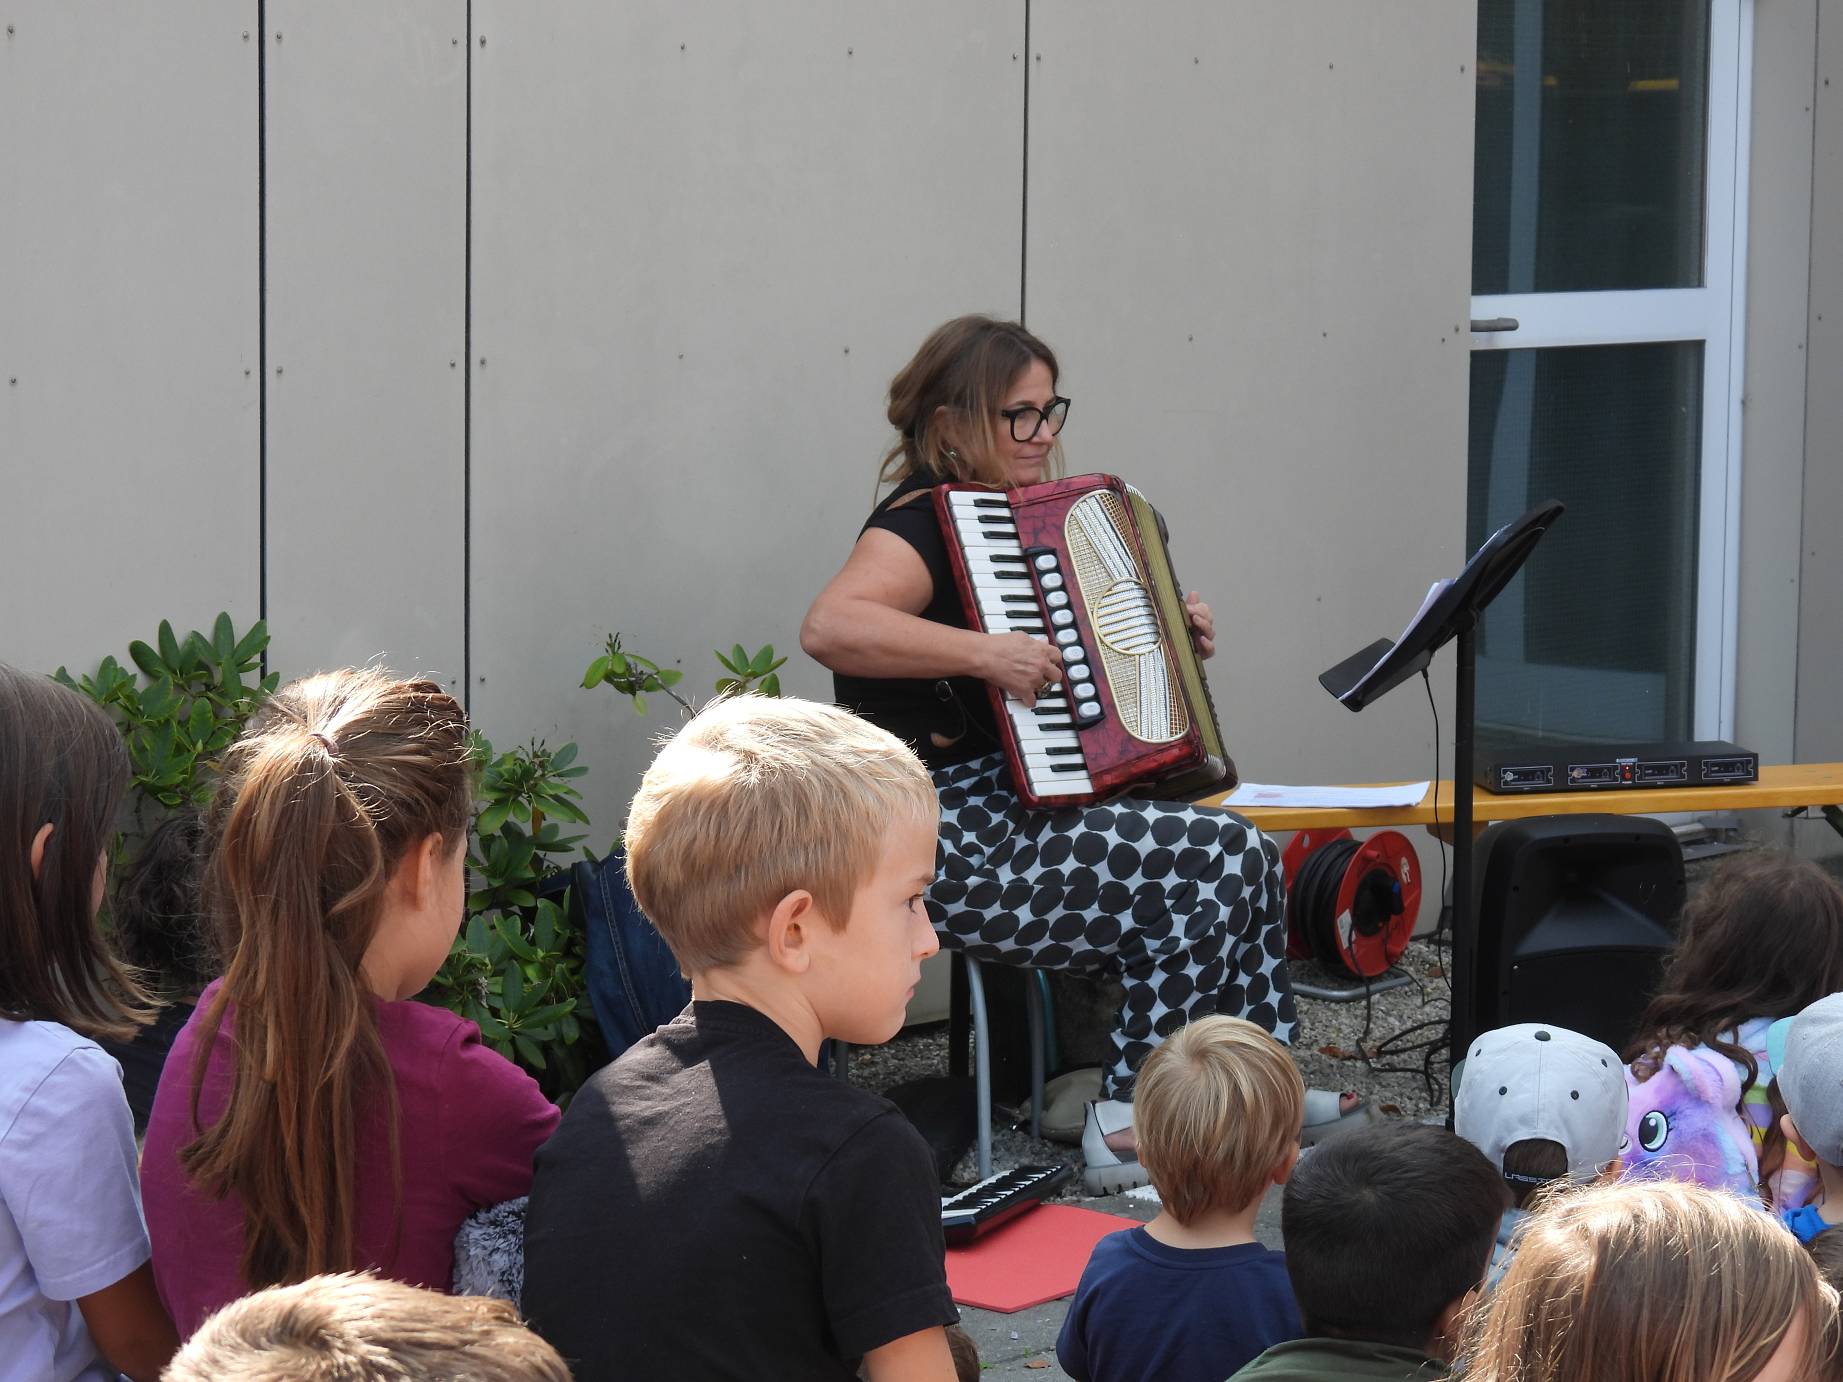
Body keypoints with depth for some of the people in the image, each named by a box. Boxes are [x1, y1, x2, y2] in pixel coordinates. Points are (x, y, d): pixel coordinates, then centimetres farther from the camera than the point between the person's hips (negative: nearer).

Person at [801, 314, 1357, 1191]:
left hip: (1009, 811, 10)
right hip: (946, 848, -10)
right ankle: (1131, 1127, -11)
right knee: (1211, 870, -17)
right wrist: (985, 652, -35)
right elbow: (828, 627, -35)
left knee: (1243, 858, 1)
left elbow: (1074, 665, 33)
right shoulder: (925, 522, -14)